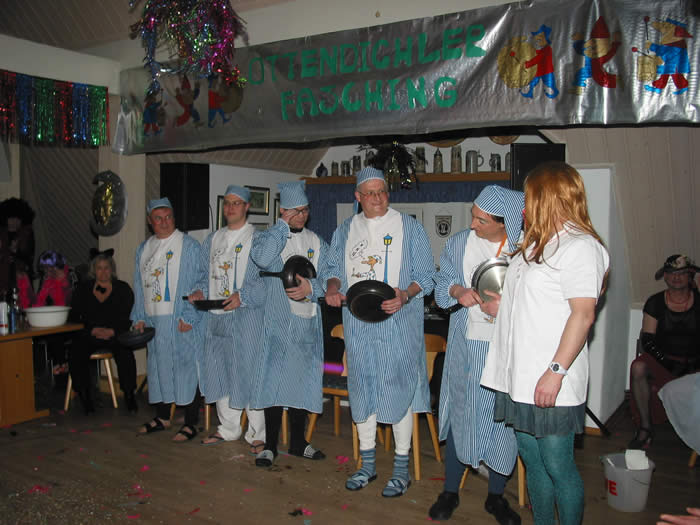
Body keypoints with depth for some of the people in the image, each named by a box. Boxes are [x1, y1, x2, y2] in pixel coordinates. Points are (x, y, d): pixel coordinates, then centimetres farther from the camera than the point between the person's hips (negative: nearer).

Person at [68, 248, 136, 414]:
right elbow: (75, 317, 4)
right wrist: (93, 330, -11)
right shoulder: (83, 290, 11)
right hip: (89, 335, 2)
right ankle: (84, 396, -13)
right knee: (75, 353, -27)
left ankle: (129, 395, -15)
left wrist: (111, 331, -14)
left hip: (115, 335, -2)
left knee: (125, 353, -31)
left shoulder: (123, 289, 7)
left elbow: (128, 319, 2)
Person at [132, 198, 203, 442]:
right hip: (154, 320, 6)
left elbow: (197, 283, -9)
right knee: (158, 365, 13)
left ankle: (190, 423, 6)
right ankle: (162, 417, 28)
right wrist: (139, 317, 10)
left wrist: (188, 316, -15)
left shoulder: (189, 246, -5)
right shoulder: (144, 248, 14)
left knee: (186, 366, -2)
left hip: (180, 320, -6)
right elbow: (139, 285, 18)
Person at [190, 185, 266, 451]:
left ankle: (257, 433, 8)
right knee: (220, 371, 12)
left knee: (248, 370, -4)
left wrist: (242, 296, -22)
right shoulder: (212, 240, 17)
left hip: (246, 316, -6)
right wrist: (200, 292, 2)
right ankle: (228, 428, 26)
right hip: (215, 316, 6)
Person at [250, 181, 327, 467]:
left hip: (308, 322, 4)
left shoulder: (317, 243, 10)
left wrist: (311, 288, -17)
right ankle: (270, 445, 8)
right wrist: (284, 226, -14)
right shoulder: (270, 237, 0)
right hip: (278, 322, -3)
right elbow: (261, 257, -24)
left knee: (302, 380, 9)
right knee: (275, 380, -3)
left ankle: (297, 442, 22)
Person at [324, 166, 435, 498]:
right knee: (362, 388, 10)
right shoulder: (345, 231, 12)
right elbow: (334, 268, 18)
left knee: (399, 388, -1)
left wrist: (405, 295, -22)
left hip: (398, 322, -4)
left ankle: (401, 468, 14)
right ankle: (367, 464, 25)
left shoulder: (408, 227, 0)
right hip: (357, 324, 4)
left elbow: (425, 275, -3)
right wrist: (332, 287, -5)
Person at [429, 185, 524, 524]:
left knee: (505, 418, 7)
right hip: (467, 346, 1)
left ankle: (496, 496, 27)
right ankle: (450, 492, 26)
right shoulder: (458, 244, 5)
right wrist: (458, 290, -12)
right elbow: (442, 283, 9)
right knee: (461, 413, 9)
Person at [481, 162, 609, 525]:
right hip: (520, 377, 9)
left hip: (550, 383, -9)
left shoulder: (579, 246, -12)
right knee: (531, 459, 17)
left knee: (557, 466, 2)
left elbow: (583, 314, -19)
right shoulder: (537, 245, 16)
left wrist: (556, 371, -23)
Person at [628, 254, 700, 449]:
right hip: (662, 358, 0)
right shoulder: (655, 303, 4)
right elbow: (647, 340, -1)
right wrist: (668, 364, -14)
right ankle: (645, 428, -24)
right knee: (638, 368, -32)